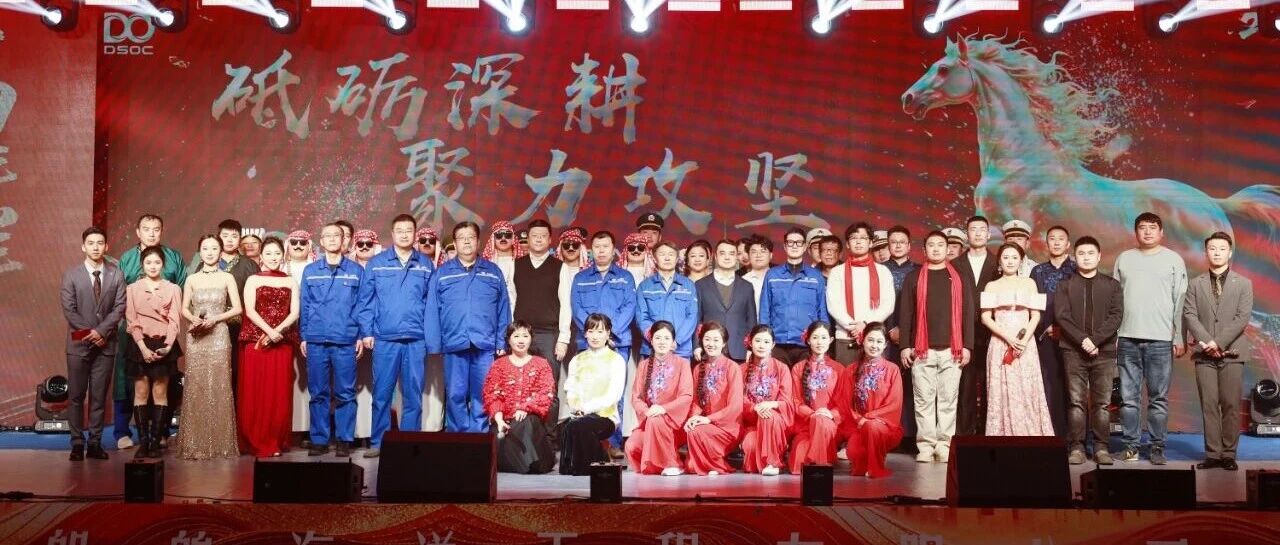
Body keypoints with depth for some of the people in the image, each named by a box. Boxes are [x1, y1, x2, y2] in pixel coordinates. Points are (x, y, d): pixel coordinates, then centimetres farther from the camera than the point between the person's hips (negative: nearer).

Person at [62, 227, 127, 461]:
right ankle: (77, 444, 7)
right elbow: (69, 310, -4)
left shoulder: (117, 275, 5)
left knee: (99, 396, 4)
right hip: (79, 343, -1)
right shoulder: (71, 275, 2)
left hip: (105, 344, 1)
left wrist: (101, 331, -14)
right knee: (76, 396, 2)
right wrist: (90, 333, -12)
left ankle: (95, 443, 9)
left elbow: (120, 307, -1)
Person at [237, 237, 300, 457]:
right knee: (254, 391, -2)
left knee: (279, 392, 0)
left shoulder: (290, 282, 12)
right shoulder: (253, 280, 8)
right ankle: (255, 442, 4)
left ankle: (276, 442, 7)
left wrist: (278, 330, -13)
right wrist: (269, 330, -17)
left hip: (282, 342, 1)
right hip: (255, 341, -1)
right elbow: (250, 311, -3)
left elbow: (295, 312, 3)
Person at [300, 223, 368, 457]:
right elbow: (305, 306, 11)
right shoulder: (310, 271, 11)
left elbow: (362, 305, 6)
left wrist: (361, 336, -1)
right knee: (318, 392, 4)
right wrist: (304, 337, 5)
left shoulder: (356, 271, 7)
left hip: (346, 341, -1)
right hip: (316, 340, 1)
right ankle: (319, 439, 10)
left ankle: (344, 440, 6)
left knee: (345, 393, 0)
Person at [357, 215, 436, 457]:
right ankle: (378, 442, 12)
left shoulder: (426, 265, 8)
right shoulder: (376, 263, 5)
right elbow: (366, 300, 4)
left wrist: (432, 336, 1)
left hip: (416, 339, 1)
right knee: (382, 393, 3)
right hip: (384, 339, -1)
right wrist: (366, 332, -2)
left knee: (413, 394, 5)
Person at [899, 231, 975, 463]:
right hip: (922, 349, -1)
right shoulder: (913, 278, 8)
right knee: (924, 399, -1)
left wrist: (967, 346, 1)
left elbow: (967, 313, 9)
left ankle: (944, 445, 5)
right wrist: (905, 346, -2)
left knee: (948, 399, 0)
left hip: (952, 349, 1)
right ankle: (925, 445, 3)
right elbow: (905, 313, 6)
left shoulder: (959, 279, 11)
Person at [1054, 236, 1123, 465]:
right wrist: (1083, 340, -14)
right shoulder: (1065, 285, 9)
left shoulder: (1111, 285, 10)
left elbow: (1116, 316, -1)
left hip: (1104, 351, 1)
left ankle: (1101, 448, 3)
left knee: (1102, 402, -1)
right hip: (1073, 351, 0)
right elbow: (1061, 316, -1)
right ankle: (1076, 448, 0)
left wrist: (1095, 339, -13)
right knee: (1076, 401, -3)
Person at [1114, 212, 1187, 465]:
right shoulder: (1124, 259, 12)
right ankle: (1131, 446, 9)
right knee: (1128, 397, 3)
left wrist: (1179, 339, -3)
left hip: (1161, 340, -2)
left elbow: (1180, 302, 3)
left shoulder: (1173, 260, 7)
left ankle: (1157, 448, 5)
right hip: (1128, 339, 2)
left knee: (1159, 398, 0)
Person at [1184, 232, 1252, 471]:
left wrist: (1219, 342, -13)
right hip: (1204, 353, 1)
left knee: (1231, 405, -2)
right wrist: (1207, 343, -12)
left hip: (1232, 352, -1)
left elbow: (1243, 318, -3)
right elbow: (1189, 315, 1)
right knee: (1209, 405, -1)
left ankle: (1228, 454, 4)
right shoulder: (1196, 284, 11)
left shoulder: (1243, 284, 7)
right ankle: (1212, 454, 2)